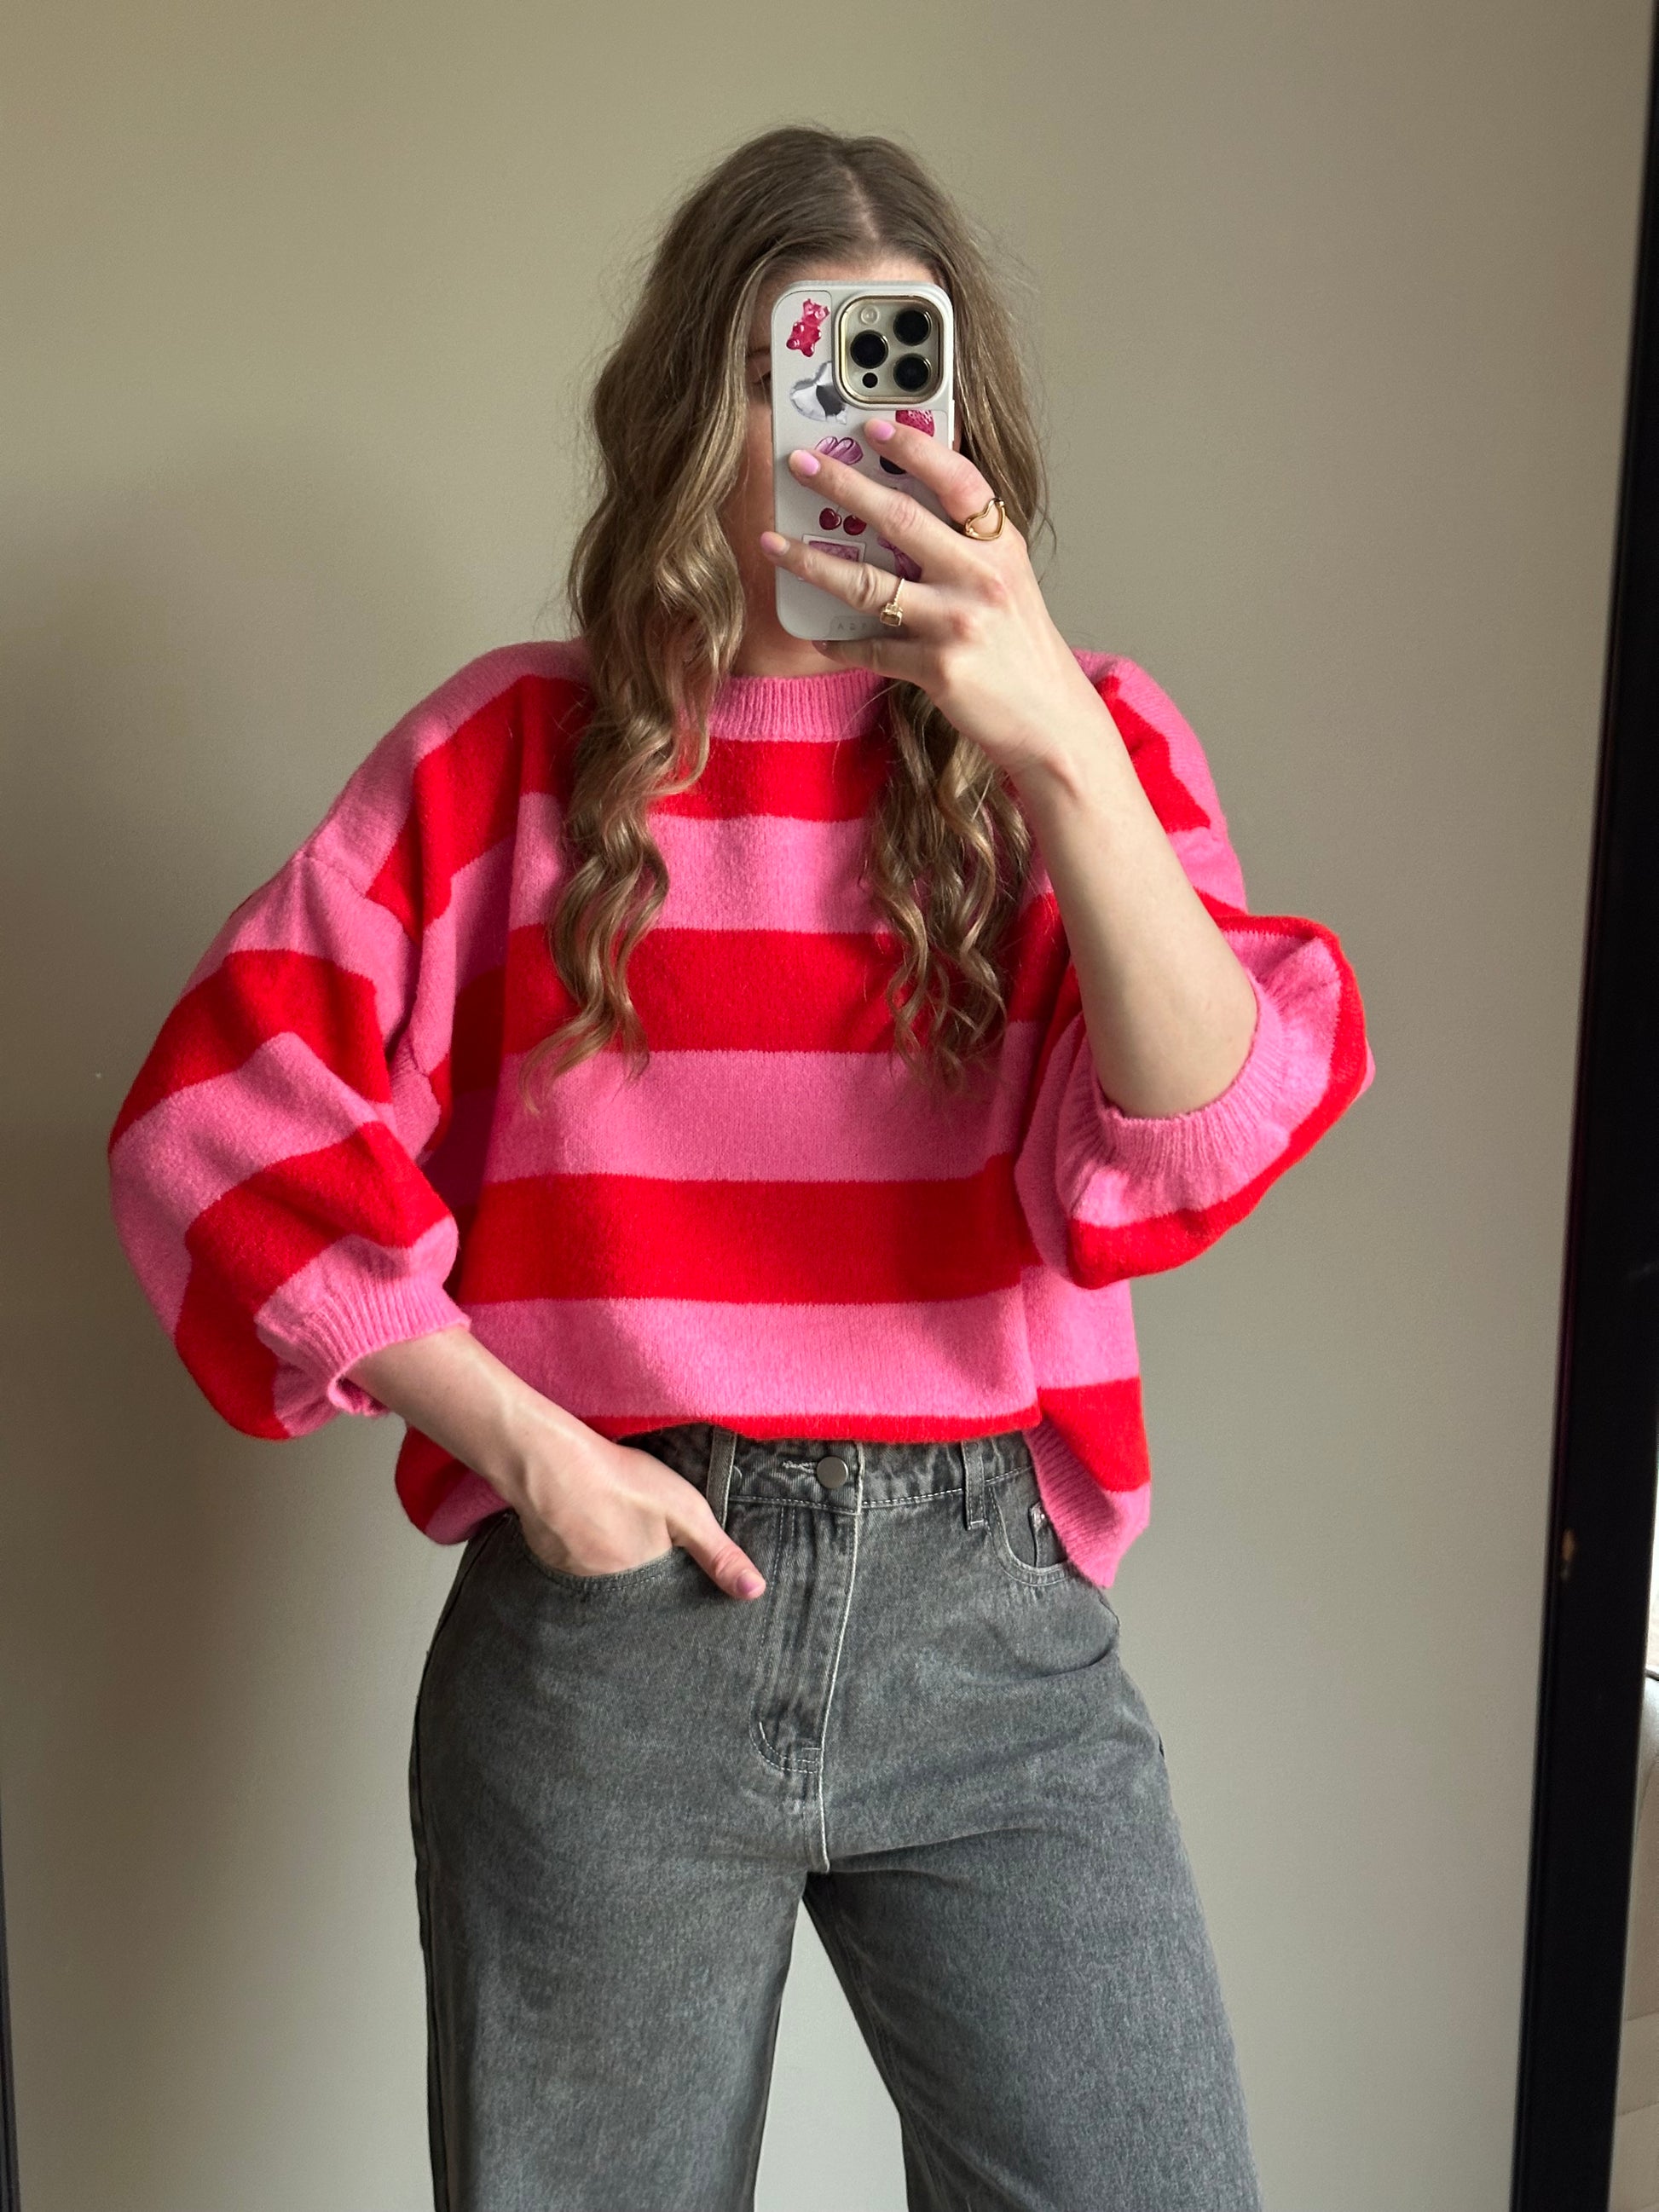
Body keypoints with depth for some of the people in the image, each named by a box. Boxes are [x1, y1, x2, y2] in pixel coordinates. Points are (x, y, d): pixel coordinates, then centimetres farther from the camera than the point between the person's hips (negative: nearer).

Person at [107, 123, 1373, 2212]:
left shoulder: (1088, 737, 3)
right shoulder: (516, 748, 1)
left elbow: (1204, 1149, -11)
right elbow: (218, 1115, -2)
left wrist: (1061, 753, -25)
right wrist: (519, 1441, -9)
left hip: (990, 1614, 1)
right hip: (608, 1607, 0)